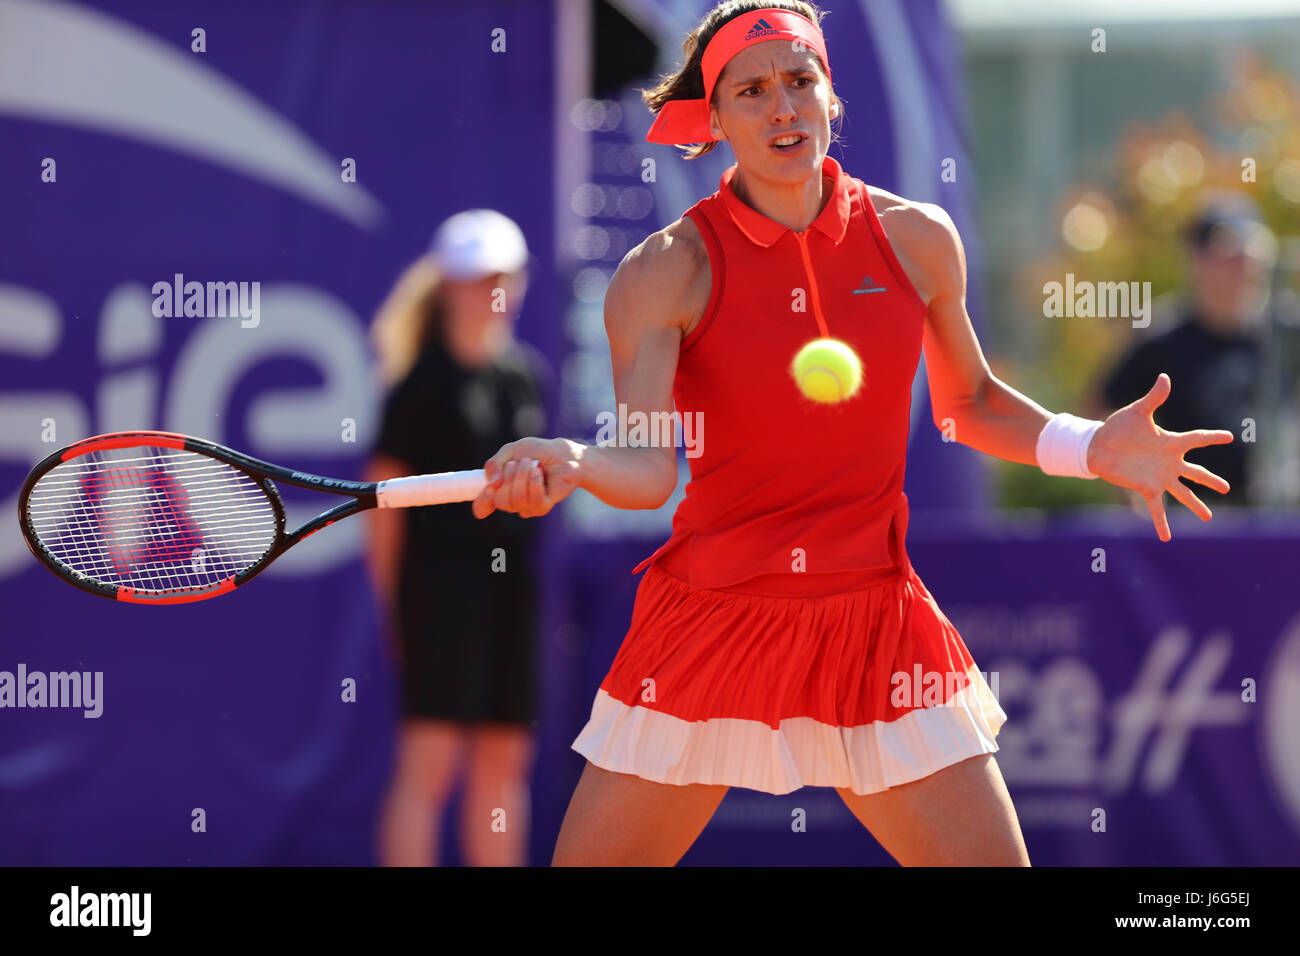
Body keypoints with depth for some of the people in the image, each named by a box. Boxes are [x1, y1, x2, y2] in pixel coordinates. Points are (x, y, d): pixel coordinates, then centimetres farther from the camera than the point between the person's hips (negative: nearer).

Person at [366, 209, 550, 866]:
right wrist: (392, 591, -7)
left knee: (505, 760, 9)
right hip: (441, 581, -7)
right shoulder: (425, 380, -7)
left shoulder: (528, 373, 11)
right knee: (429, 760, -9)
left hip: (511, 581, 7)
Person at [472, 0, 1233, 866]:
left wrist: (1090, 447, 1)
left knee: (993, 859, -5)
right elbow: (647, 469, -20)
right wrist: (567, 463, -41)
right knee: (591, 860, 1)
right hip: (710, 624, -2)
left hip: (877, 629, 2)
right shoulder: (668, 272, -8)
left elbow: (970, 404, 17)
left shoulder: (917, 240, 1)